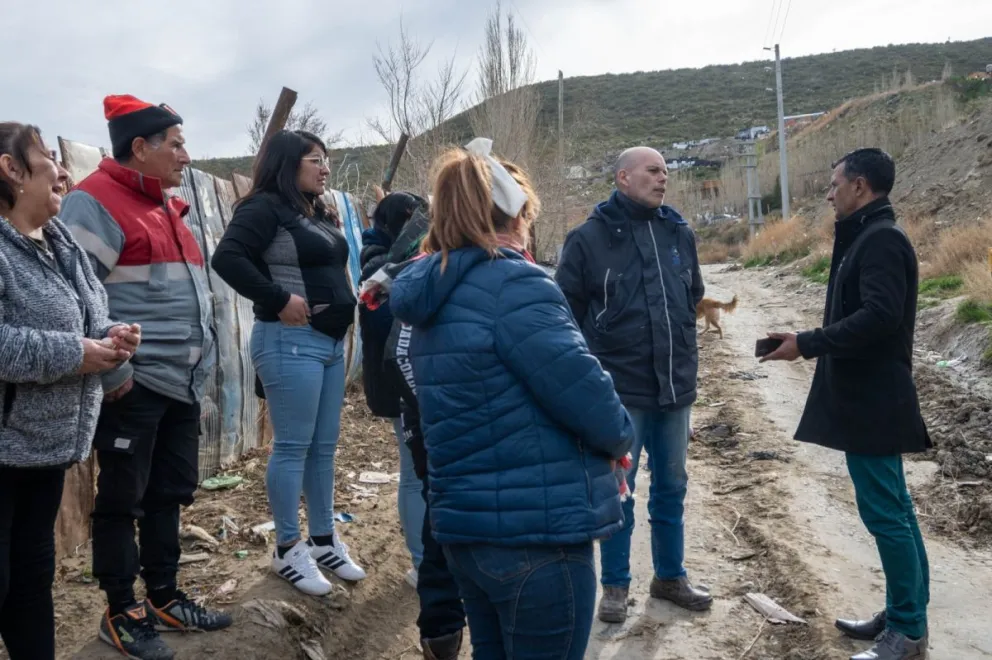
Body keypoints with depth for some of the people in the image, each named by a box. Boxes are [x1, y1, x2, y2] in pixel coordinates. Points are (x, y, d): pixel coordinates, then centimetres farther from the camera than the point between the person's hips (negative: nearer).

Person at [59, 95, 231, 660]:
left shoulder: (166, 207, 17)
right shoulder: (97, 202, -12)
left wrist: (202, 357, 19)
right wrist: (111, 371, -19)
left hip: (181, 383, 9)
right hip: (134, 385, -9)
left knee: (170, 495, 16)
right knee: (123, 500, 5)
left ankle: (163, 598, 30)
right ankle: (121, 612, 19)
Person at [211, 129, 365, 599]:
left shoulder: (319, 214, 18)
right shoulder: (265, 207, -10)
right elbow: (227, 258, -23)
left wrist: (348, 306, 9)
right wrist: (279, 300, -20)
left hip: (329, 341, 9)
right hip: (290, 341, -9)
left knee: (324, 446, 13)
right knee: (292, 447, -1)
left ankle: (324, 540, 25)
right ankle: (288, 550, 12)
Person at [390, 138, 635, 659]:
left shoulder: (435, 297, 10)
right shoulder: (514, 283, -19)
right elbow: (584, 390, -19)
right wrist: (619, 437, 3)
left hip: (466, 528, 9)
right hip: (536, 535, -8)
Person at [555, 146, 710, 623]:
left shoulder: (679, 233, 6)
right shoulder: (590, 237, -8)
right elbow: (567, 310, -5)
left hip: (676, 386, 5)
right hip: (620, 388, -5)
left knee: (671, 488, 16)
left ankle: (670, 576, 33)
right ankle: (615, 586, 22)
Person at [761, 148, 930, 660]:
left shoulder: (881, 239, -15)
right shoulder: (867, 237, 16)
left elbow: (880, 315, -26)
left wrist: (807, 344, -22)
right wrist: (812, 343, 11)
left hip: (872, 402, -10)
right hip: (867, 397, 10)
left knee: (884, 512, -4)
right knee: (891, 509, 15)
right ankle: (904, 615, 25)